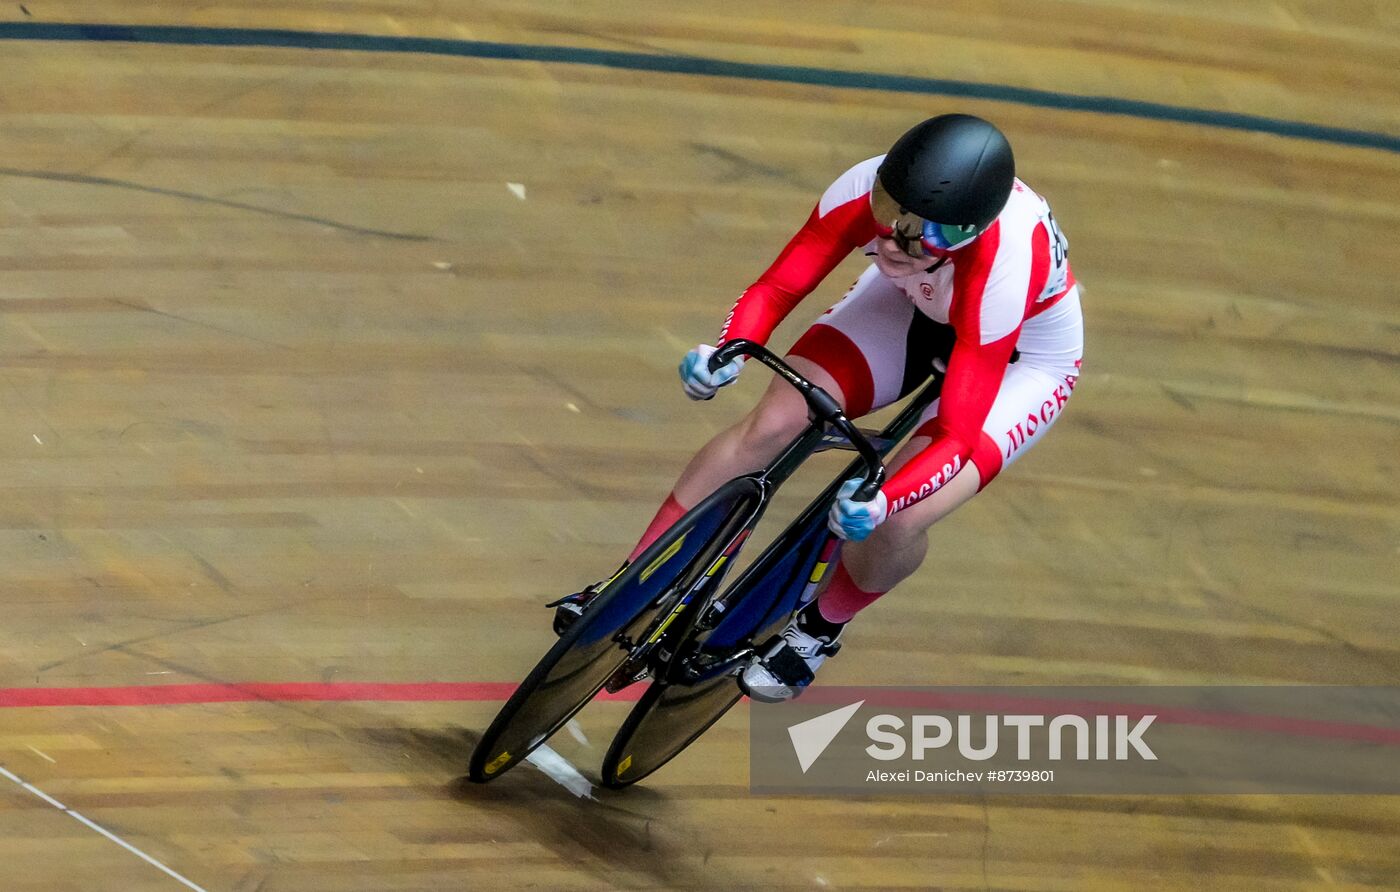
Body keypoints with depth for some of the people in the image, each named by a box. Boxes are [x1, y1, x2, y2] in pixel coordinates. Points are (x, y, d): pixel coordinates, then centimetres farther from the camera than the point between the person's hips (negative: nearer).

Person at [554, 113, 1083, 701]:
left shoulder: (1002, 271, -43)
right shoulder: (865, 190, -33)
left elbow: (958, 435, -38)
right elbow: (777, 288, -22)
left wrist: (882, 502, -55)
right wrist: (726, 351, -43)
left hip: (1021, 356, -4)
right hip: (909, 308, 4)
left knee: (901, 521, -23)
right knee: (769, 425, -16)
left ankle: (821, 627, 11)